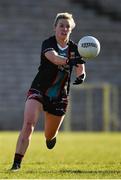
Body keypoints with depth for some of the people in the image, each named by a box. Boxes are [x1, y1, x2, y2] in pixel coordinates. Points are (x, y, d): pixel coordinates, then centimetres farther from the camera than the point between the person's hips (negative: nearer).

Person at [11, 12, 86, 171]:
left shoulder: (74, 48, 0)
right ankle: (17, 162, -24)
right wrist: (69, 60, -53)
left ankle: (52, 136, 55)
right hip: (38, 91, -4)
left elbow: (80, 71, 2)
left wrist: (80, 75, -22)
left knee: (49, 136, 15)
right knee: (28, 124, -25)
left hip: (59, 97, 4)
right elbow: (54, 58, -34)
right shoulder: (48, 43, -13)